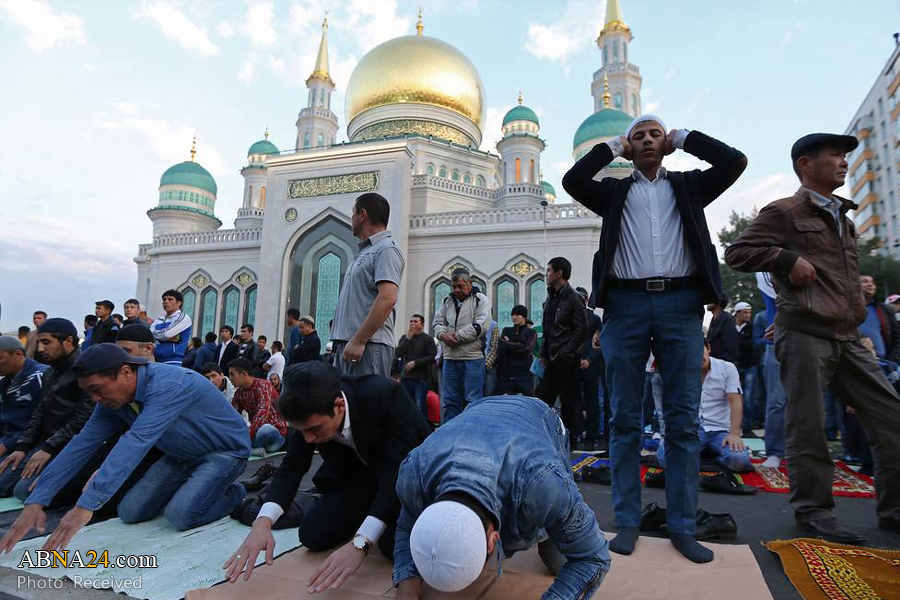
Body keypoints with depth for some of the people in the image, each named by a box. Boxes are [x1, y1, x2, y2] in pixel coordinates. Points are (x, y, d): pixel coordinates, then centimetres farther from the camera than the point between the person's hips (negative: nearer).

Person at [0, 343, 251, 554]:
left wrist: (86, 505, -46)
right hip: (182, 455, 8)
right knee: (130, 512, 2)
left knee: (180, 515, -24)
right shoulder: (113, 400, -7)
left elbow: (136, 442, -43)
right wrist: (36, 502, -14)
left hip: (226, 449, -8)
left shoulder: (168, 384, -35)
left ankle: (233, 494, 3)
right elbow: (82, 444, -7)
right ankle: (190, 487, 24)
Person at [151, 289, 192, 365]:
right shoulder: (158, 321, 17)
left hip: (173, 362, -6)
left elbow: (166, 334, -11)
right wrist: (168, 338, -12)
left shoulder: (183, 317, -2)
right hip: (156, 361, 6)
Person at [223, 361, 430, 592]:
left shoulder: (386, 395, -39)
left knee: (395, 543, -25)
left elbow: (398, 471, -41)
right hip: (358, 475, 5)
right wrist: (262, 522, -32)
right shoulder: (311, 412, -22)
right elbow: (292, 466, -15)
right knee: (312, 535, -7)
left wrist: (360, 543, -49)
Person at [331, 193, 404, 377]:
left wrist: (359, 340, -23)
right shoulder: (365, 252, 23)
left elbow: (387, 299, -22)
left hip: (368, 346, -10)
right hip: (347, 344, 10)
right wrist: (341, 341, 18)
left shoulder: (386, 249, -8)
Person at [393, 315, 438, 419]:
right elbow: (397, 354, 1)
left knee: (420, 407, -8)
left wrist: (415, 363, -10)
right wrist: (408, 338, -4)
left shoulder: (427, 339, 1)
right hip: (405, 378, 5)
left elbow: (433, 357, -8)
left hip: (420, 379, -4)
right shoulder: (404, 338, 14)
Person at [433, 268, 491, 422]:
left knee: (472, 402, -1)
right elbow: (438, 321, 14)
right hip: (449, 358, 5)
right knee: (450, 401, 10)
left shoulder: (480, 300, 1)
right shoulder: (447, 300, 18)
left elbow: (480, 326, -12)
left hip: (472, 358, -5)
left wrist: (456, 337, -11)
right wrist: (443, 335, -8)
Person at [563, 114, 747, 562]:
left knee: (683, 421, 1)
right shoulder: (614, 191, 17)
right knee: (625, 419, 2)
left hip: (680, 304, 1)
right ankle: (628, 522, 11)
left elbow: (735, 162, 4)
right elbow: (571, 181, 0)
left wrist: (683, 138, 14)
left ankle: (682, 526, 12)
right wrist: (612, 147, 11)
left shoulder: (688, 185, 19)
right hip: (626, 304, 0)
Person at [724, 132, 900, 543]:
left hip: (847, 336, 8)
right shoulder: (784, 212, -1)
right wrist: (786, 257, -16)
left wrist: (859, 319, 21)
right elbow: (736, 252, -8)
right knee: (808, 425, -3)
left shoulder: (843, 218, 23)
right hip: (805, 334, -8)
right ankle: (813, 509, 11)